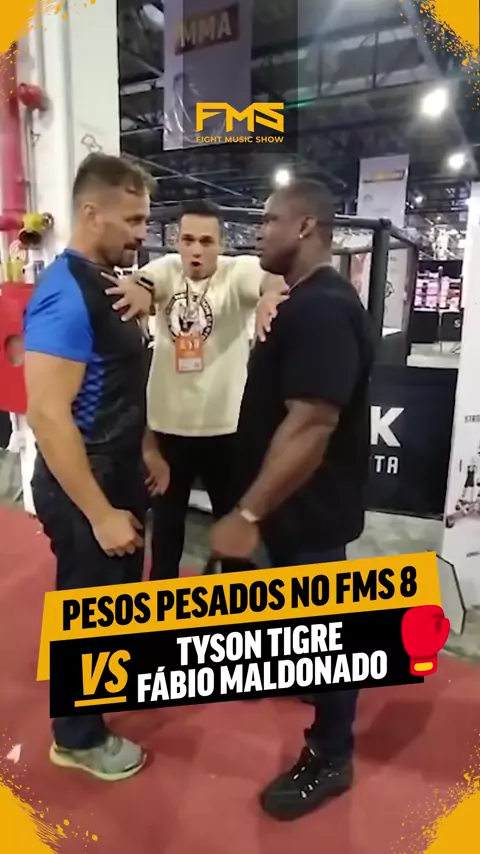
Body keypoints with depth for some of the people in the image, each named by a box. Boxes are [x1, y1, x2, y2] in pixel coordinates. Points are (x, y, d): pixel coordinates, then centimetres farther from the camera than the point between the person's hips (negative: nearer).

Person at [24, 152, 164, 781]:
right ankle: (77, 738, 35)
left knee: (121, 586, 27)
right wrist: (99, 513, -24)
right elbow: (48, 414, -27)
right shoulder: (65, 295, -23)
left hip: (118, 476, 9)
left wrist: (144, 451, 15)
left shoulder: (104, 284, 6)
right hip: (83, 489, -9)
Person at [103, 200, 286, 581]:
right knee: (166, 517, 20)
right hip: (167, 423, 3)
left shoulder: (238, 271, -8)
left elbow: (272, 278, -29)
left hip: (224, 424, -2)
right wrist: (137, 287, -44)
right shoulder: (167, 268, 0)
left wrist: (271, 291, -53)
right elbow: (142, 281, -19)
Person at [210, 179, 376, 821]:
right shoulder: (309, 300, 10)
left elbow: (309, 425, -32)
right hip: (296, 498, 10)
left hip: (313, 506, -10)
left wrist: (248, 513, -27)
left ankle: (330, 759, 29)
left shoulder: (322, 308, -25)